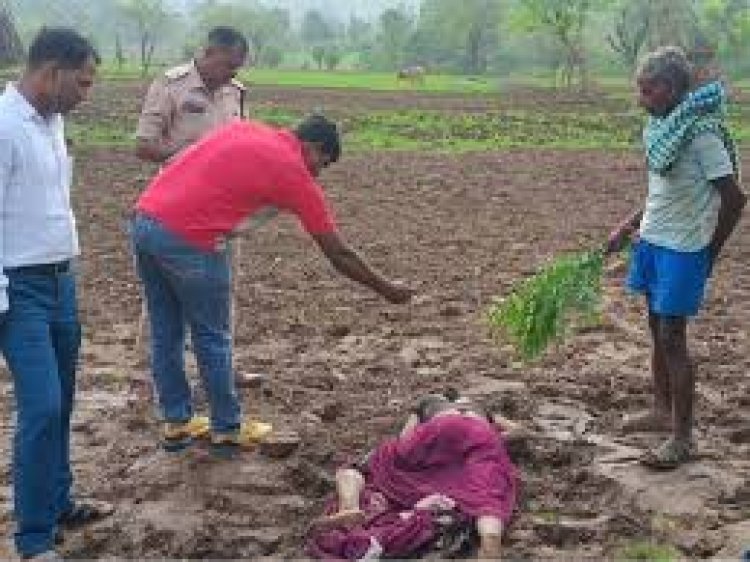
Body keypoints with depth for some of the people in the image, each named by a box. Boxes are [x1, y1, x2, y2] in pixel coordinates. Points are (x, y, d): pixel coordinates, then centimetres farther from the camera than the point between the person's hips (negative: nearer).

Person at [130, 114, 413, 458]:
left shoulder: (244, 129, 19)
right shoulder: (295, 173, 1)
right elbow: (338, 254, 6)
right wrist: (385, 289, 16)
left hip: (143, 219, 7)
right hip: (188, 239, -7)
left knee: (165, 336, 18)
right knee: (212, 340, 10)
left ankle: (175, 425, 29)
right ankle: (225, 431, 22)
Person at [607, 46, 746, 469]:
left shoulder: (701, 133, -20)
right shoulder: (662, 128, 5)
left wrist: (709, 254, -9)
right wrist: (630, 225, 12)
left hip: (682, 250, -8)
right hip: (654, 242, 8)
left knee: (673, 339, -4)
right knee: (658, 330, 17)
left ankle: (683, 437, 6)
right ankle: (663, 411, 33)